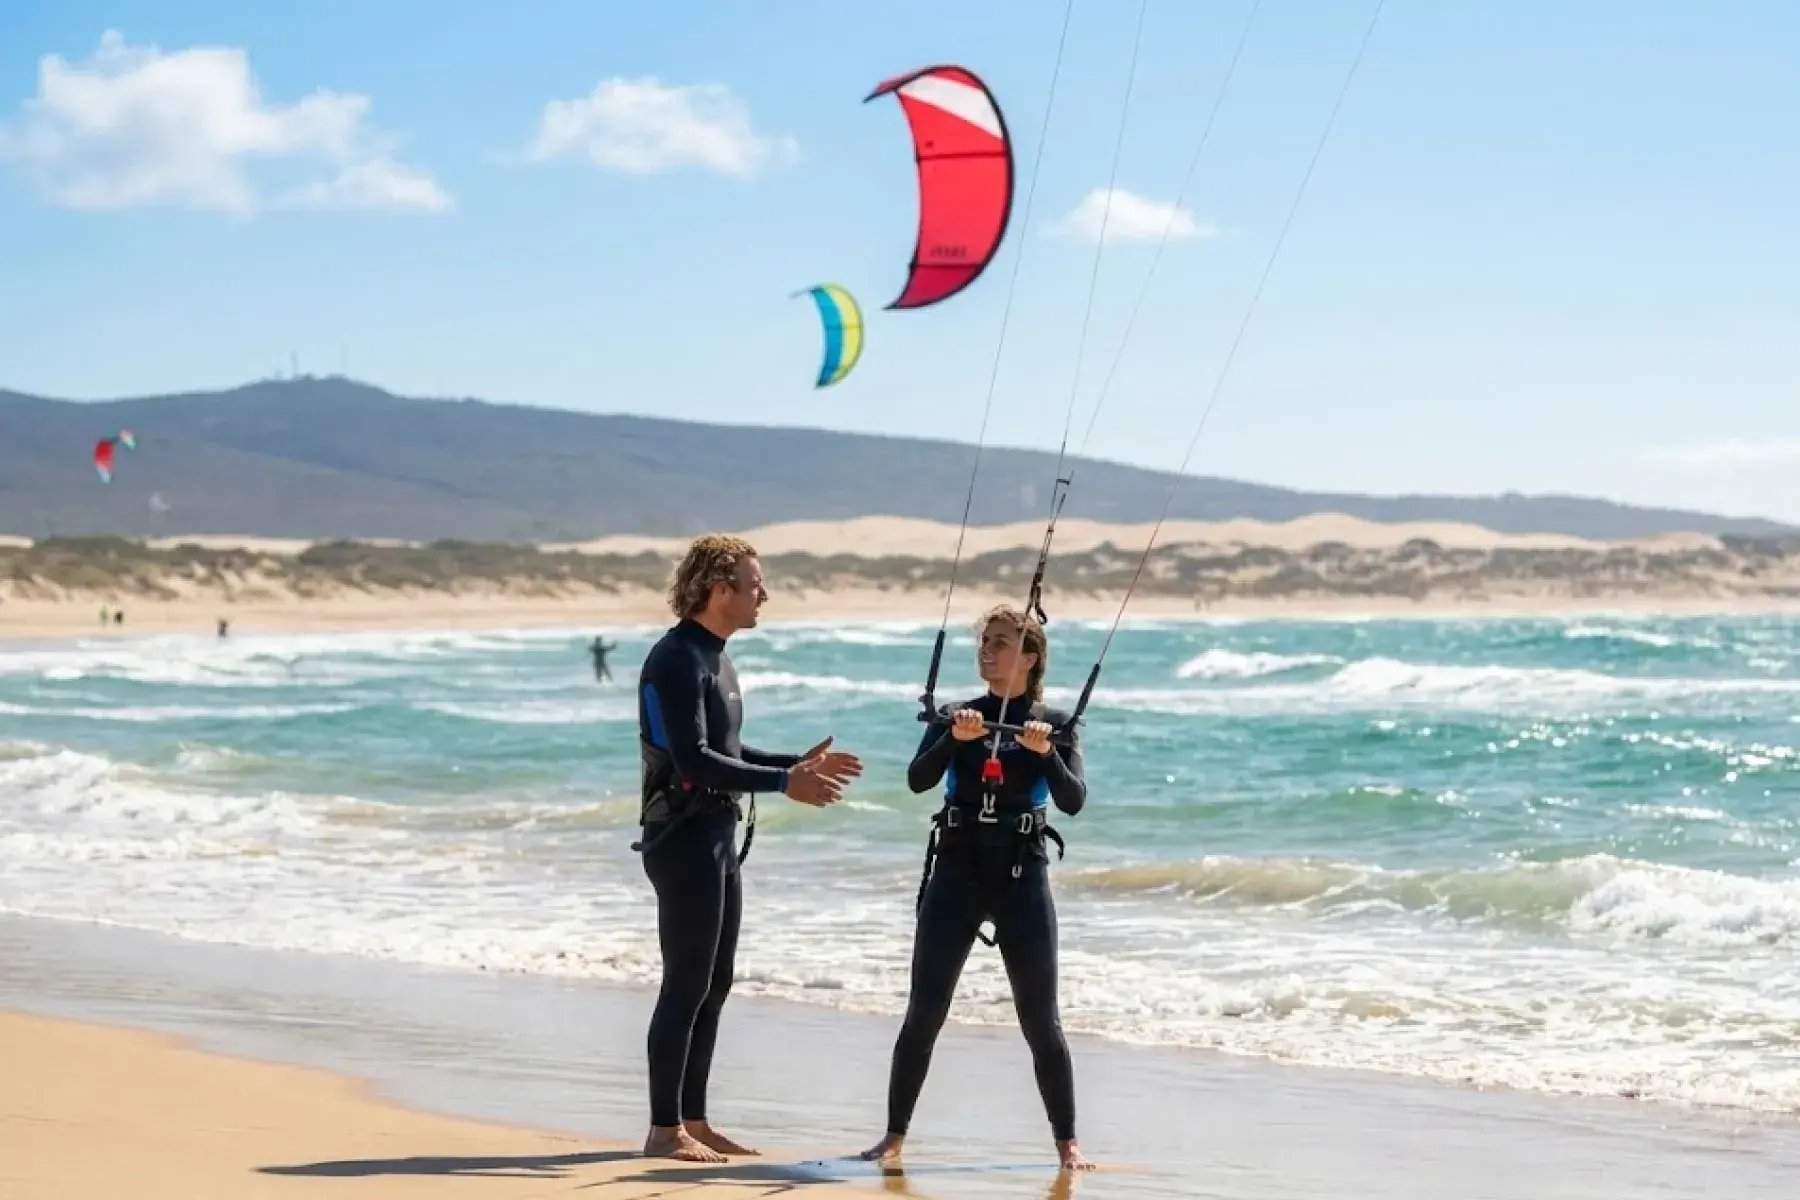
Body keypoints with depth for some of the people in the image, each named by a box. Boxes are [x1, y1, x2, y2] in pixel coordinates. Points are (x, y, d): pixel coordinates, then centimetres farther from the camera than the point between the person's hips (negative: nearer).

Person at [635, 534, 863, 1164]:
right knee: (686, 986, -6)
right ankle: (665, 1130, 0)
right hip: (684, 838, -10)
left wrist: (799, 763, 14)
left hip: (717, 837, 10)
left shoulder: (714, 658, 15)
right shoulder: (677, 658, -16)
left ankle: (694, 1122, 19)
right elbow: (693, 760, -24)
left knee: (712, 985, 12)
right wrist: (783, 783, -26)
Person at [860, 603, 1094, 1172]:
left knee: (1041, 1020, 1)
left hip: (1022, 876, -1)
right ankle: (894, 1137, 9)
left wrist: (1046, 752, -27)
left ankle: (1067, 1144, 10)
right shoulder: (956, 716, 5)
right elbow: (917, 779, -10)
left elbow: (1073, 800, -10)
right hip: (955, 874, 1)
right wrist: (955, 739, -26)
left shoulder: (1054, 724, 2)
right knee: (923, 1014, 1)